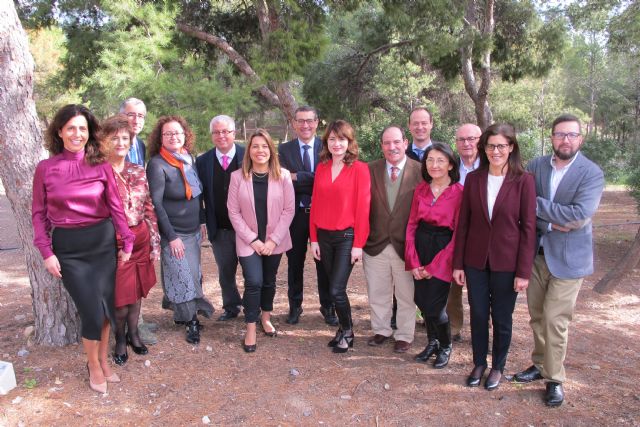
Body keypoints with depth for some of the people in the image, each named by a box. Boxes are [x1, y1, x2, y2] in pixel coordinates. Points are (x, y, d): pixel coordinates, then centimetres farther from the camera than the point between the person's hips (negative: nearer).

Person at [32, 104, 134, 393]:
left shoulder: (101, 165, 0)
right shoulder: (46, 168, -2)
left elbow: (115, 206, 2)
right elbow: (38, 214, 1)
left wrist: (127, 242, 0)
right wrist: (46, 252, -5)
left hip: (103, 241, 2)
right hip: (68, 247, -1)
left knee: (105, 304, 9)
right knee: (92, 309, -2)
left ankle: (103, 359, 32)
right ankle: (93, 365, 24)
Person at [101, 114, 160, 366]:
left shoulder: (138, 172, 5)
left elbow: (149, 209, 7)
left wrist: (155, 243, 6)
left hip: (140, 239, 4)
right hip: (112, 242, -4)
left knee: (137, 291, 15)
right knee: (121, 296, 4)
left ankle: (133, 334, 35)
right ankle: (120, 340, 28)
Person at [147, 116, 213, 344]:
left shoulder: (188, 159, 4)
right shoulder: (157, 165, -14)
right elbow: (156, 204, -16)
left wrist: (199, 224, 13)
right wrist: (171, 236, -16)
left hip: (193, 231, 6)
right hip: (173, 233, -6)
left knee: (193, 276, 12)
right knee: (182, 278, 2)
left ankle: (182, 313, 30)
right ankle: (191, 321, 18)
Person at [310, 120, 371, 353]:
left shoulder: (359, 169, -7)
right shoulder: (321, 168, 7)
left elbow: (363, 207, -10)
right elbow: (316, 204, 8)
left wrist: (358, 244, -12)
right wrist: (313, 238, 4)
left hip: (347, 237, -4)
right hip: (324, 236, 5)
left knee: (336, 289, -6)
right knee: (334, 288, 12)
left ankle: (347, 332, 19)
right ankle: (344, 328, 31)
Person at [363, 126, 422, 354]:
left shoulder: (420, 171, -6)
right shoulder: (370, 170, 1)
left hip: (406, 246, -2)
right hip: (375, 244, 3)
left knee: (406, 295, 12)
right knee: (377, 294, 16)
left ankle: (404, 335, 31)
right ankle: (381, 330, 37)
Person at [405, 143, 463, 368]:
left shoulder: (459, 193, -9)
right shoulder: (420, 189, 5)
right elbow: (411, 224, 5)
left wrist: (434, 267, -10)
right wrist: (413, 262, -4)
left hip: (443, 250, -4)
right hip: (420, 247, 4)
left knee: (434, 307, -4)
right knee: (421, 301, 9)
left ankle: (445, 347, 26)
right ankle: (432, 342, 36)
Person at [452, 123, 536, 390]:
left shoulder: (523, 181, -7)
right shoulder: (473, 179, 1)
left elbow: (528, 227, -7)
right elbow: (463, 223, 3)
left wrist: (524, 271, -9)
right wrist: (458, 264, 2)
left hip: (507, 263, -2)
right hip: (476, 260, 2)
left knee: (502, 318, 12)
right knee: (478, 315, 13)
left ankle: (498, 367, 33)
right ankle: (479, 363, 33)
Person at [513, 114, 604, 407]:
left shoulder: (591, 173, -8)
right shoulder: (535, 167, 2)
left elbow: (580, 215, -20)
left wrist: (537, 204, -16)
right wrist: (551, 223, -16)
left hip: (568, 257, -3)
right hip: (536, 253, 4)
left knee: (555, 320, -1)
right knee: (537, 316, 14)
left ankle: (555, 379, 17)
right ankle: (540, 365, 33)